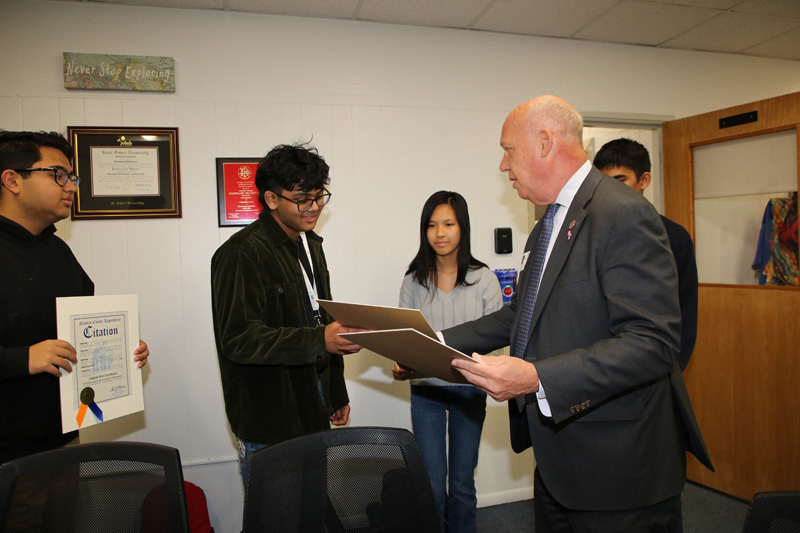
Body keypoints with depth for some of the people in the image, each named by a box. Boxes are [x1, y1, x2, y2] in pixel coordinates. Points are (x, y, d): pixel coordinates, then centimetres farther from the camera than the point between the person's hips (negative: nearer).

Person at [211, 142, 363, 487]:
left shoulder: (310, 244, 12)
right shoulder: (243, 253, -16)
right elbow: (239, 339, -23)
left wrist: (337, 394, 17)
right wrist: (318, 340, -32)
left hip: (312, 412, 8)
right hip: (269, 425, -8)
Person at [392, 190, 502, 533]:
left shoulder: (484, 279, -4)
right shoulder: (413, 282, -1)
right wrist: (401, 366, -18)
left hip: (469, 390, 0)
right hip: (425, 391, 1)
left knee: (462, 483, 11)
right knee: (432, 485, 6)